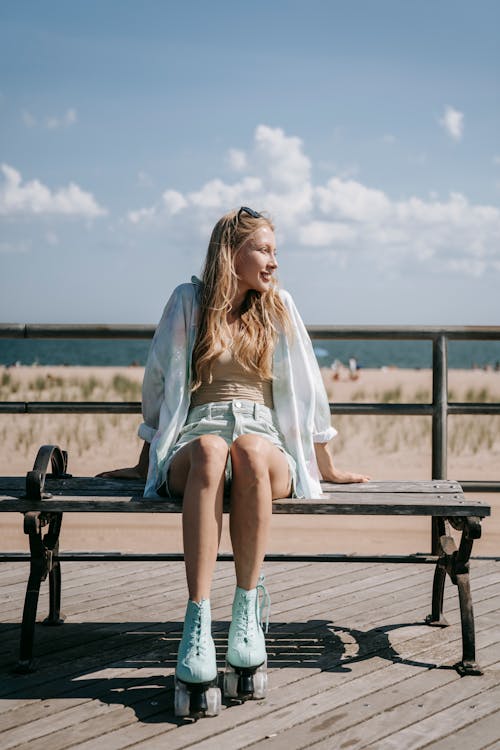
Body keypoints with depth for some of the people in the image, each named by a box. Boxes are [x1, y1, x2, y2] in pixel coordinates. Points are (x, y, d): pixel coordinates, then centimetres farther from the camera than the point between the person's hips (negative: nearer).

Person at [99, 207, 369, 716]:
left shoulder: (278, 306, 13)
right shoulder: (189, 301, 9)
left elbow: (305, 386, 17)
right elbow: (158, 382, 15)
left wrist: (326, 466, 19)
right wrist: (145, 462, 18)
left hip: (265, 440, 1)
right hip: (196, 437, -1)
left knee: (248, 451, -38)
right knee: (210, 453, -39)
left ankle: (247, 608, -32)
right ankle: (197, 625, -44)